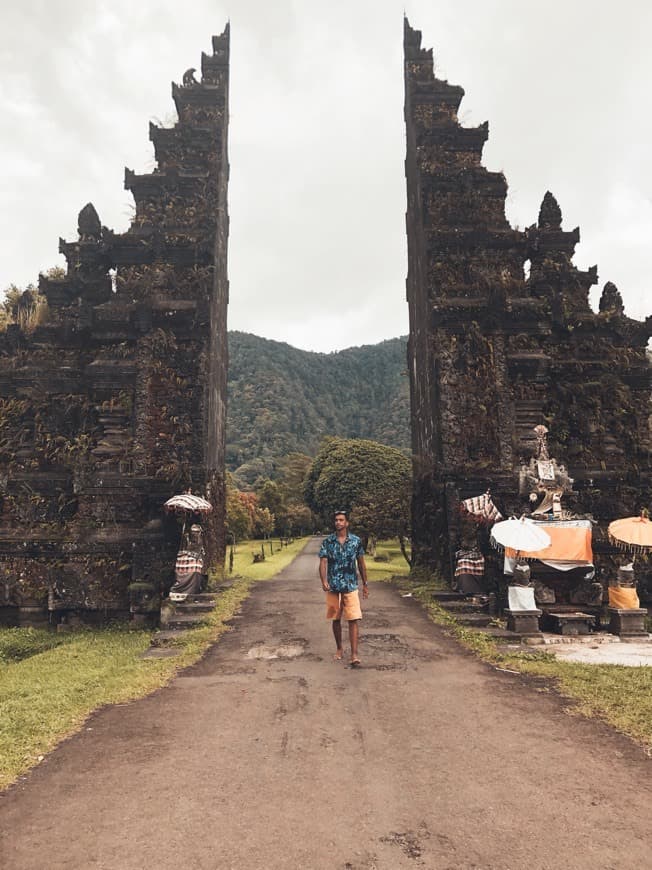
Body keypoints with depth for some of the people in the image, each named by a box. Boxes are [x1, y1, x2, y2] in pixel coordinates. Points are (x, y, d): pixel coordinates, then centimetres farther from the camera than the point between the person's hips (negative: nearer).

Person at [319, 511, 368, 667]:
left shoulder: (356, 541, -1)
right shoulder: (327, 541, -3)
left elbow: (361, 563, 7)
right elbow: (323, 563, -9)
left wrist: (365, 584, 9)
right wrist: (324, 581, -25)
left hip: (351, 586, -1)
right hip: (333, 587, 1)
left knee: (353, 620, -6)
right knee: (336, 619, 12)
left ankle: (354, 654, -4)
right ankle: (339, 648, 29)